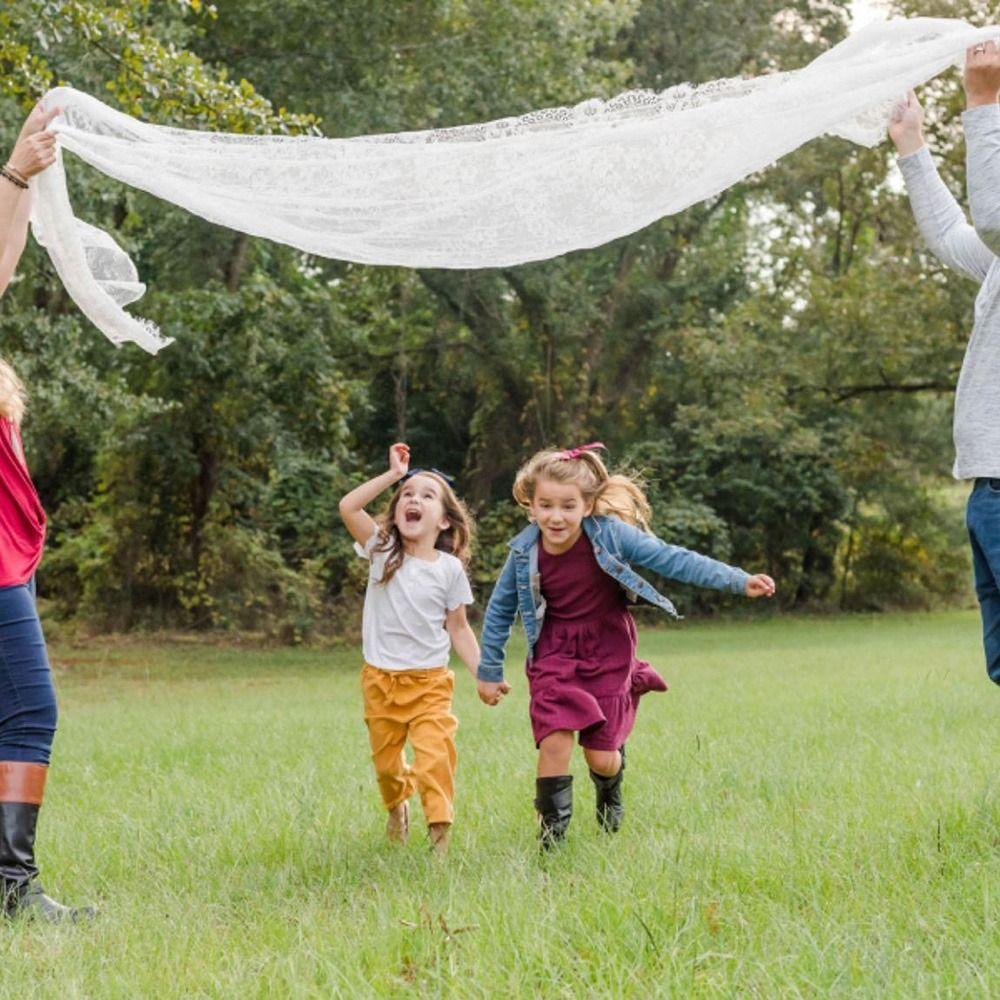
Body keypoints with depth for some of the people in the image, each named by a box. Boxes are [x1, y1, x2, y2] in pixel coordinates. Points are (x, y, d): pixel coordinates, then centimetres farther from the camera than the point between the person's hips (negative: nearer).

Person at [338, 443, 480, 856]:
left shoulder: (449, 569, -4)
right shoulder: (382, 552, -3)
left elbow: (458, 629, 2)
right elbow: (348, 507, -16)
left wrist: (483, 674, -5)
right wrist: (394, 474, -14)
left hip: (429, 682, -2)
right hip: (380, 680, 2)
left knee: (434, 757, -19)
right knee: (386, 761, 14)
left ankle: (440, 832, -8)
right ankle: (397, 806, 44)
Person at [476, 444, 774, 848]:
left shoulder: (610, 534, -19)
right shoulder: (524, 552, -13)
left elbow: (672, 559, -17)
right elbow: (500, 610, 3)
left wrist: (738, 581, -23)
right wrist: (489, 671, 8)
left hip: (607, 651, -1)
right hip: (554, 655, 1)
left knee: (600, 757, 0)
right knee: (554, 743, -17)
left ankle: (610, 798, 39)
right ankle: (551, 839, -1)